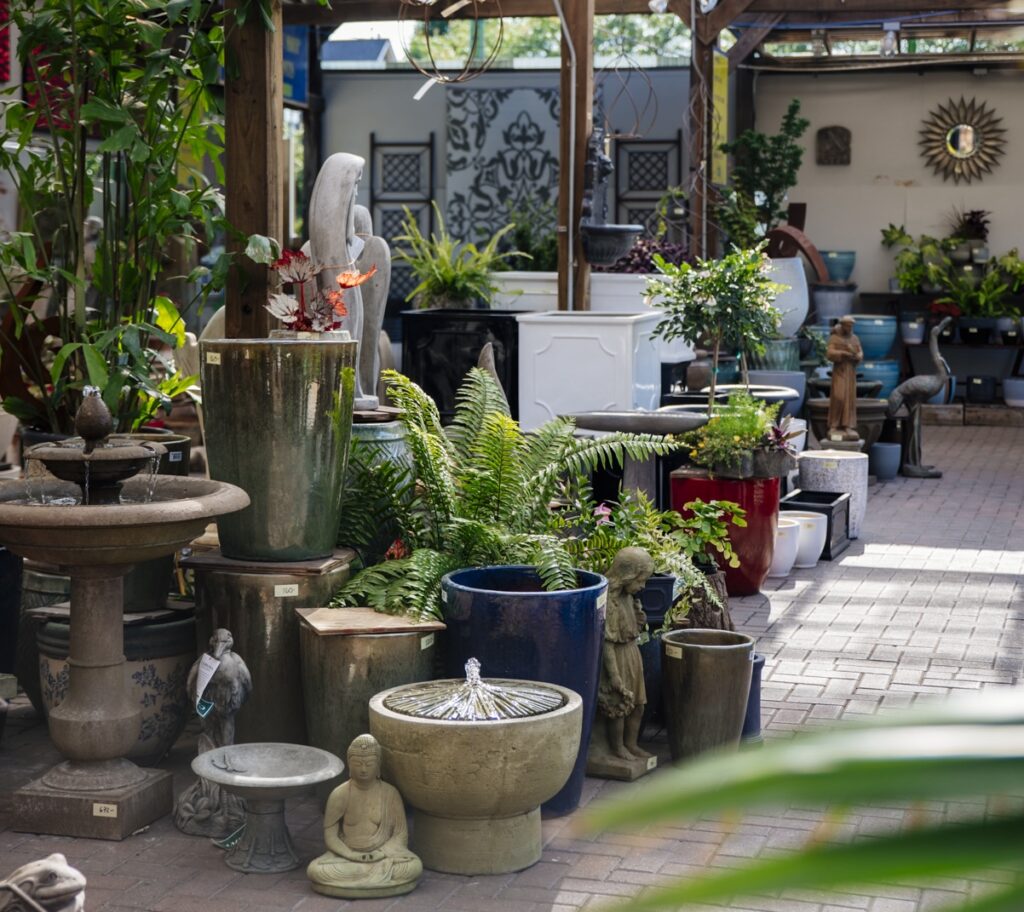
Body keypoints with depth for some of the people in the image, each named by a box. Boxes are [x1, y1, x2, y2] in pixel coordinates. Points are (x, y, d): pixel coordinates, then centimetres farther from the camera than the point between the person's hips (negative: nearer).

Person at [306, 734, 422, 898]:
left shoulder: (390, 794, -4)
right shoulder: (339, 795, -5)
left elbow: (400, 835, -1)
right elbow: (330, 836, -2)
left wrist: (380, 855, -17)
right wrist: (353, 856, -17)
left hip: (383, 856, 0)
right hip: (347, 856, 0)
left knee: (414, 867, -30)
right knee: (315, 871, -29)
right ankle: (379, 875, -16)